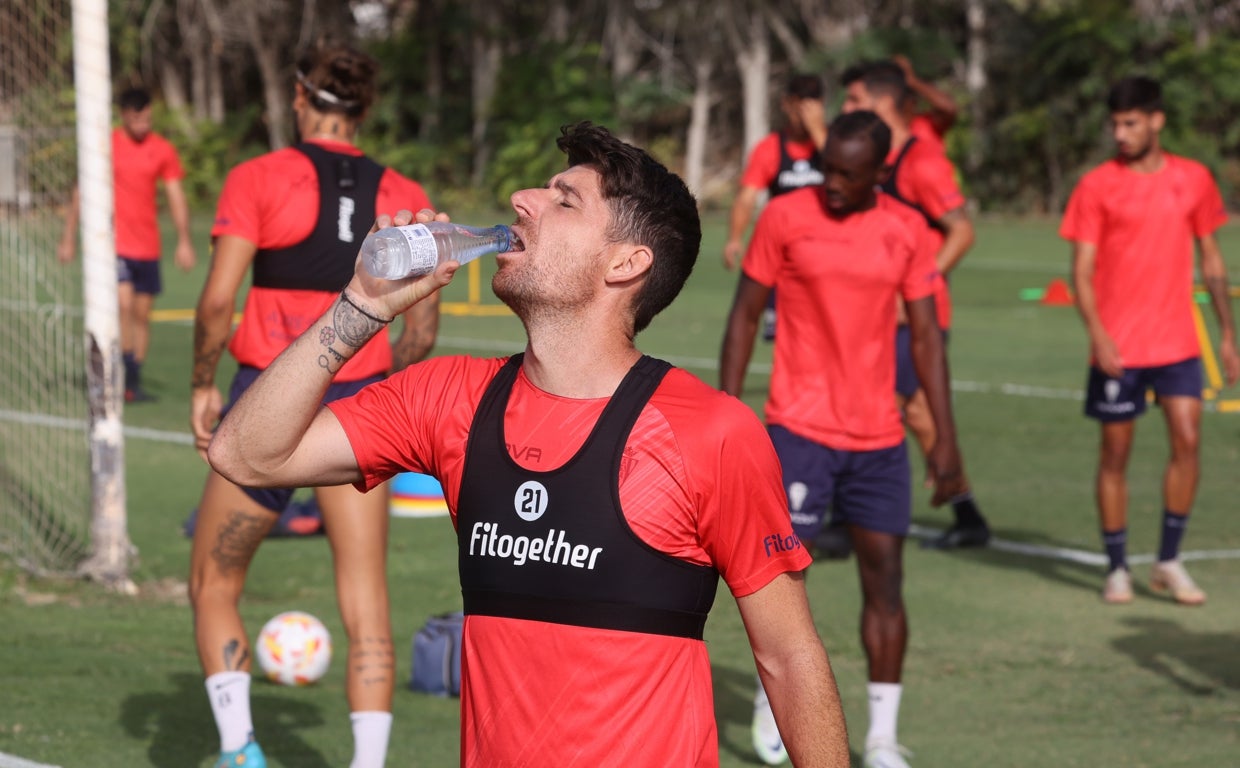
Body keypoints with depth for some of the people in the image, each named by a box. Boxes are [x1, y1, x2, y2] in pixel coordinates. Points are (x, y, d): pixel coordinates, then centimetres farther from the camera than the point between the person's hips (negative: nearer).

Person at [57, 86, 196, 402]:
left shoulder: (162, 150, 4)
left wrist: (184, 241, -3)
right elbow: (81, 193, 7)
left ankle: (134, 383, 14)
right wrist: (68, 237, 6)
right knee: (124, 304, -19)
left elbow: (176, 198, 6)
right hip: (114, 243, -3)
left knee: (142, 314, 6)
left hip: (148, 246, 3)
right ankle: (129, 379, -15)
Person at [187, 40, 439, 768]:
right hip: (360, 401, 3)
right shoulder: (404, 196, 4)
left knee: (214, 587, 13)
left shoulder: (260, 178, -5)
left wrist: (204, 385, 3)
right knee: (367, 606, 6)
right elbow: (422, 333, 5)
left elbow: (218, 300, -11)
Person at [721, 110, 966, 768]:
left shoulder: (906, 231, 4)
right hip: (799, 429, -3)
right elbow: (745, 316, 1)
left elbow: (926, 336, 8)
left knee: (885, 575, 2)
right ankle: (772, 702, 19)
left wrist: (945, 437, 4)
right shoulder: (785, 218, -4)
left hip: (878, 436, 3)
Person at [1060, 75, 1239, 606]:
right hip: (1118, 346, -2)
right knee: (1115, 453, 3)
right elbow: (1082, 269, -5)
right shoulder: (1097, 186, -3)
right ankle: (1117, 567, 15)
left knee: (1187, 441, -6)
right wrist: (1097, 334, -18)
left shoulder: (1193, 179, 5)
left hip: (1177, 340, 2)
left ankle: (1169, 562, 8)